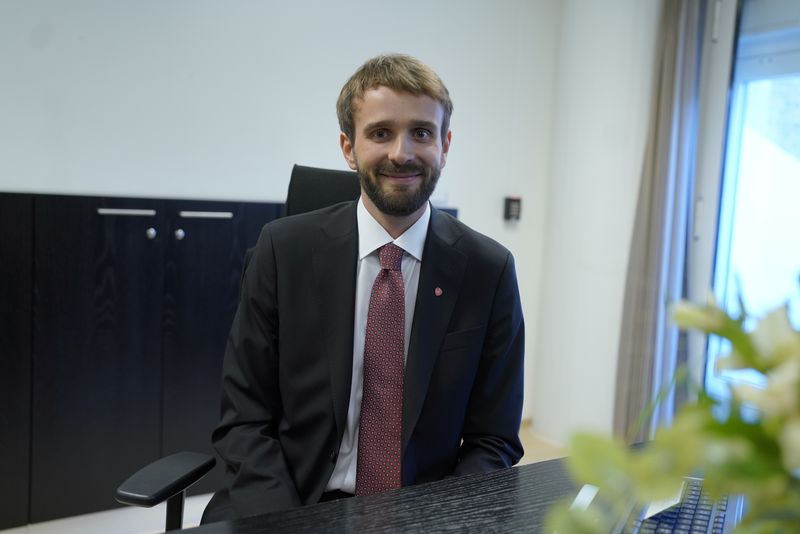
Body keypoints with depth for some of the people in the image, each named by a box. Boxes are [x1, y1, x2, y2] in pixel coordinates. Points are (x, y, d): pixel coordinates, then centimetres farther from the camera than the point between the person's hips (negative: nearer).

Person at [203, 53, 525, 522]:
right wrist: (284, 523, -17)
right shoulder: (284, 250, -4)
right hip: (292, 506, 0)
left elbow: (493, 440, 1)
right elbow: (244, 419, -2)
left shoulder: (489, 271, -4)